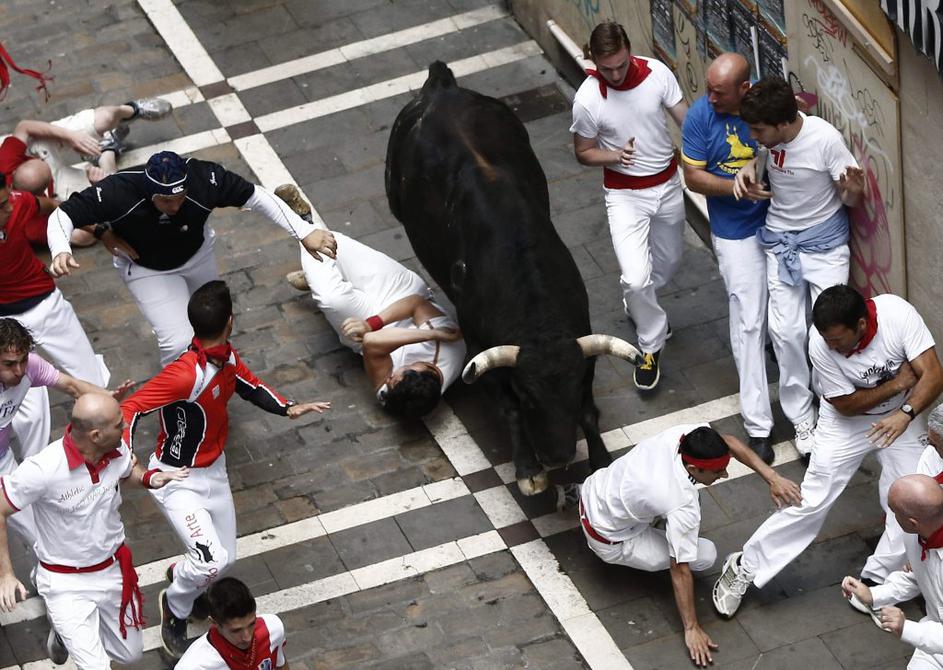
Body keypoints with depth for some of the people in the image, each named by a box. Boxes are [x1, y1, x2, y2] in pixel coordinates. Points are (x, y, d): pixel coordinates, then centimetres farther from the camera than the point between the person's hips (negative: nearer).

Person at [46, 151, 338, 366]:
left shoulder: (203, 179, -39)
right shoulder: (118, 192, -41)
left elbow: (257, 196, -27)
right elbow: (62, 215, -31)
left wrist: (304, 232, -33)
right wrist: (61, 252, -52)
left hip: (197, 255, 3)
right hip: (147, 269, -3)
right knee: (179, 342, -15)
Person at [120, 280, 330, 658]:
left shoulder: (227, 358, -6)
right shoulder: (186, 374, -34)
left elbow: (250, 386, 14)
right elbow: (130, 411, -35)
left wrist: (287, 410, -1)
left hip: (214, 471, 8)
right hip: (178, 481, -8)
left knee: (225, 560, 15)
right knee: (212, 562, -19)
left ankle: (183, 574, 48)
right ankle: (175, 609, 12)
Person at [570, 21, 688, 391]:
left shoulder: (657, 73, -18)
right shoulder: (587, 100, -23)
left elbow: (687, 120, -9)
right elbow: (583, 153, -8)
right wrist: (616, 156, -28)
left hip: (668, 184, 3)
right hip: (625, 194, -3)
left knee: (668, 262, 23)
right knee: (636, 277, -14)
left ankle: (637, 303, 55)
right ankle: (652, 344, 12)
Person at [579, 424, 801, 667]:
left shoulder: (683, 435, -21)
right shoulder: (682, 507, -35)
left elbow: (729, 443, -6)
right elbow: (680, 570, -26)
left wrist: (772, 478, -15)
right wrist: (692, 629, -19)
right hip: (607, 541, -6)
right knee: (706, 555, -6)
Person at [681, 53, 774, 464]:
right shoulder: (701, 116, -14)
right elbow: (693, 177, -10)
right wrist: (739, 187, -24)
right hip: (737, 233, -2)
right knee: (749, 323, -4)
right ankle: (758, 426, 0)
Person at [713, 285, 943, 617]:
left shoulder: (898, 314, -31)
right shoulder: (820, 345, -30)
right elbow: (845, 404, -19)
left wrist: (905, 413, -46)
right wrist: (897, 384, -26)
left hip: (900, 416, 2)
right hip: (848, 419, -2)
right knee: (812, 500, -4)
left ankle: (878, 579, 10)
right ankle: (745, 567, 8)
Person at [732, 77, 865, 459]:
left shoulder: (825, 139, -25)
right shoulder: (766, 136, -13)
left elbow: (852, 199, -14)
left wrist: (852, 192, -39)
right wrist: (747, 170, -12)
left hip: (825, 242, -4)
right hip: (780, 241, 4)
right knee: (786, 331, -2)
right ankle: (802, 420, 10)